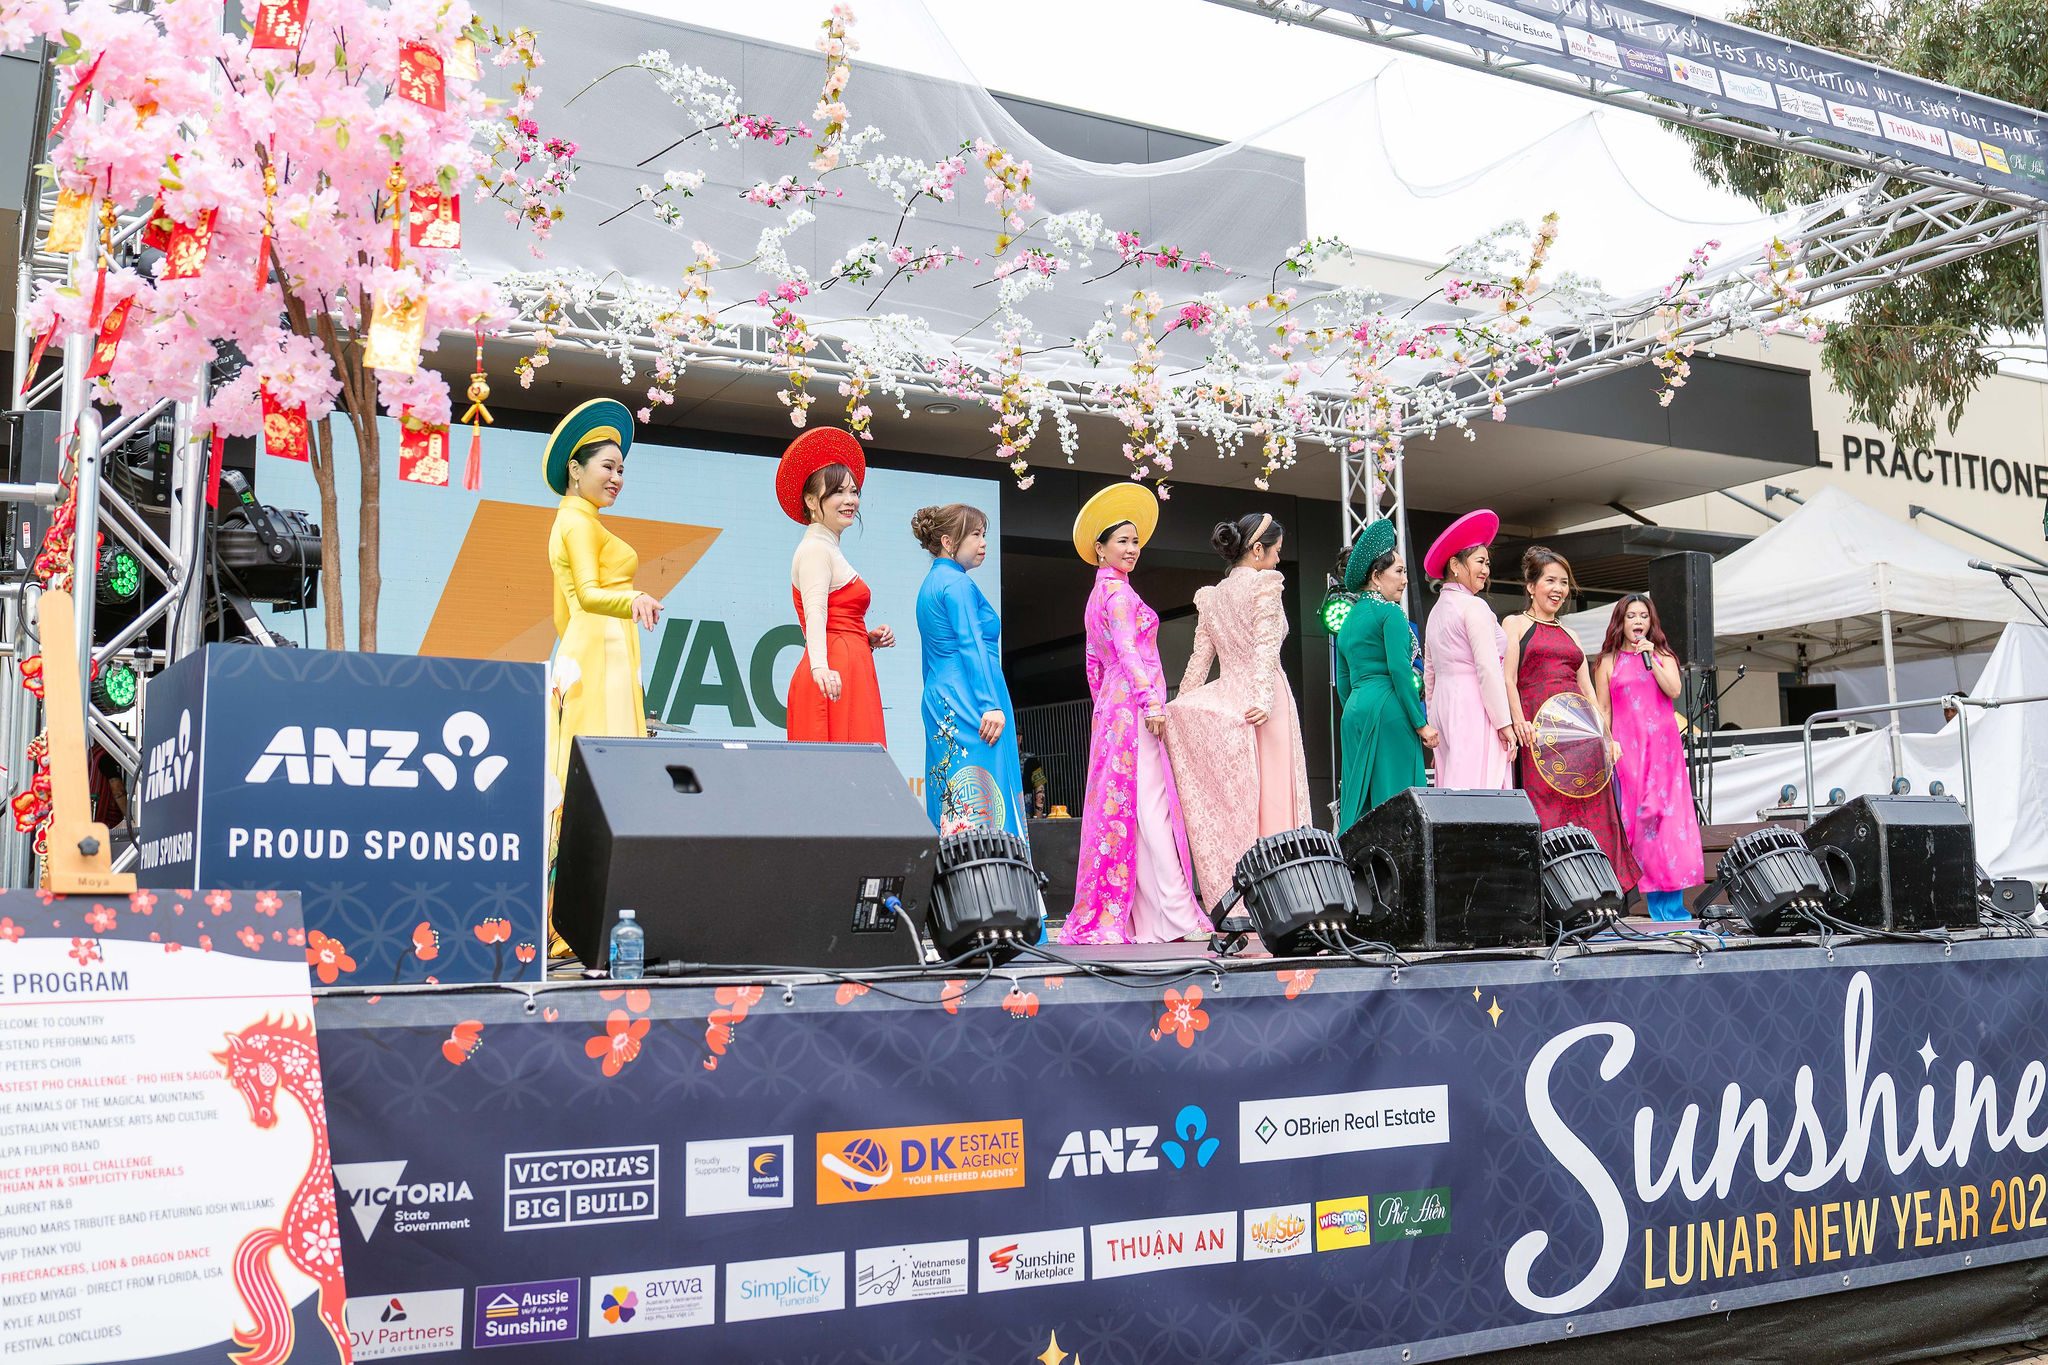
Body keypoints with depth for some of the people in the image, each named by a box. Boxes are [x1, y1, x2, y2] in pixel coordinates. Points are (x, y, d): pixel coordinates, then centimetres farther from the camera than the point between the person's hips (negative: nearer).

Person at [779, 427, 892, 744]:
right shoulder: (815, 549, -4)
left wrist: (869, 638, 11)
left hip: (846, 676, 10)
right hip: (834, 681, -10)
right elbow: (815, 611, -21)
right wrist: (819, 667, -36)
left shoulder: (830, 551, 27)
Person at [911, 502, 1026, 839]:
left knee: (954, 804, 7)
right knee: (983, 800, -13)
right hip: (968, 703, -10)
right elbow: (971, 645, -18)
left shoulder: (931, 584, 19)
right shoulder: (958, 583, -9)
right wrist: (991, 704, -22)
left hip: (942, 706, 10)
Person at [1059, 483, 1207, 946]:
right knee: (1150, 807, -14)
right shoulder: (1118, 591, -7)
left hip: (1111, 708, 10)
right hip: (1134, 704, -10)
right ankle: (1178, 916, -18)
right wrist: (1151, 701, -23)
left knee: (1119, 805, 6)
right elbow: (1126, 648, -18)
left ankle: (1112, 914, 5)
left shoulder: (1097, 595, 21)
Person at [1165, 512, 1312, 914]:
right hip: (1261, 704, -6)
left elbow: (1199, 659, 13)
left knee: (1229, 802, 5)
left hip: (1225, 701, 6)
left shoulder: (1212, 596, 16)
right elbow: (1266, 647, -15)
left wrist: (1177, 708, 13)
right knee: (1270, 799, -5)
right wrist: (1264, 698, -23)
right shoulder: (1264, 584, -3)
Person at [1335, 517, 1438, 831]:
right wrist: (1421, 724, -14)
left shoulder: (1349, 620, 19)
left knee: (1361, 803, 7)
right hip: (1389, 711, -8)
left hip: (1354, 712, 8)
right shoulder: (1390, 613, -6)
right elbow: (1399, 670, -15)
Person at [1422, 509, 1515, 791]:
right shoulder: (1474, 606, -8)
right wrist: (1504, 723, -14)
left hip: (1444, 705, 9)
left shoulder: (1436, 611, 18)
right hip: (1475, 708, -9)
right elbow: (1488, 668, -15)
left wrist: (1434, 724, 23)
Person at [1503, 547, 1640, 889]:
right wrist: (1519, 721, -19)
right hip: (1539, 729, -5)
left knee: (1591, 811, -2)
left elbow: (1588, 691, 22)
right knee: (1546, 813, -10)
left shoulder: (1570, 636, 24)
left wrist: (1607, 737, 12)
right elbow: (1508, 679, -4)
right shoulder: (1516, 624, 8)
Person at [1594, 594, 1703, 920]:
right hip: (1627, 746, -2)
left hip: (1663, 743, 2)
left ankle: (1671, 903, -3)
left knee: (1668, 815, -5)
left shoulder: (1663, 656, 15)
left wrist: (1650, 659, -8)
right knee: (1635, 817, -7)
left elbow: (1674, 690, -3)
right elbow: (1603, 710, 6)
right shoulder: (1609, 661, 10)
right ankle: (1658, 905, -4)